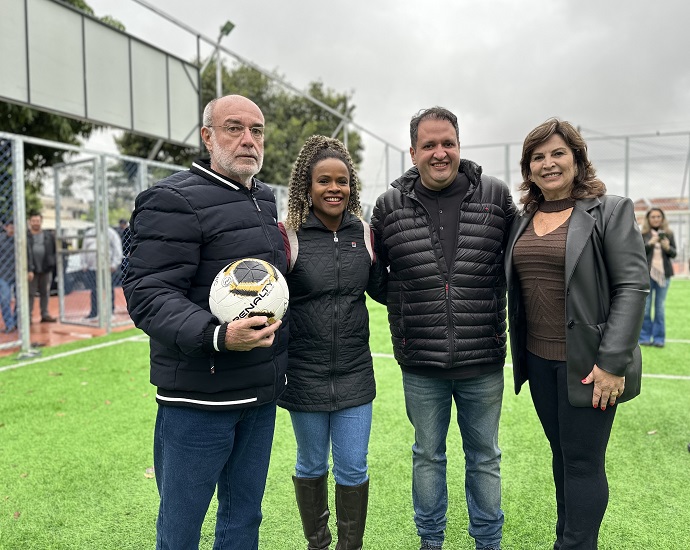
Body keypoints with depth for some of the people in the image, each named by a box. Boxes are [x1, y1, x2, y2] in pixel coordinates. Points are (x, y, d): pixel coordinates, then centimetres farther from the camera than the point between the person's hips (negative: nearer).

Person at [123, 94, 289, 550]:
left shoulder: (265, 199, 13)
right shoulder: (174, 200, -12)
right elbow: (148, 295, -20)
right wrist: (217, 336, -34)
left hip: (261, 393, 7)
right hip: (200, 397, -7)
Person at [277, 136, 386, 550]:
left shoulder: (365, 235, 1)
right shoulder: (288, 237, -10)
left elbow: (383, 288, 12)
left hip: (354, 373, 2)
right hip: (306, 374, -2)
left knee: (354, 468, 10)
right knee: (311, 465, 17)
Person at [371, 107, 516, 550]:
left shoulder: (496, 196, -3)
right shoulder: (390, 206, -3)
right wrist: (407, 308, 6)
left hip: (483, 363, 0)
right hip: (420, 366, 0)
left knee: (485, 458, 18)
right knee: (427, 456, 18)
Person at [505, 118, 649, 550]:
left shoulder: (611, 211, -6)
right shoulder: (523, 220, 9)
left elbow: (633, 285, -12)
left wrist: (612, 362, -18)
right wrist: (520, 353, 9)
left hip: (587, 362, -5)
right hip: (538, 360, 5)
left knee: (582, 461, 3)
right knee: (562, 453, 17)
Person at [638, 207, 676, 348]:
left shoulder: (668, 234, 10)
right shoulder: (642, 234, 4)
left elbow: (674, 253, 7)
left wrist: (667, 247, -14)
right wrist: (650, 243, -17)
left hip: (663, 273, 2)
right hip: (646, 273, -2)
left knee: (660, 306, 4)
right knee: (645, 306, 0)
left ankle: (659, 338, 10)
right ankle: (644, 337, 8)